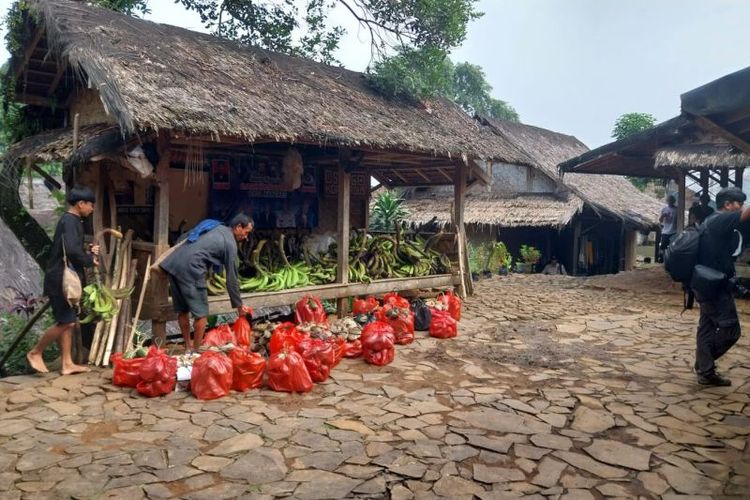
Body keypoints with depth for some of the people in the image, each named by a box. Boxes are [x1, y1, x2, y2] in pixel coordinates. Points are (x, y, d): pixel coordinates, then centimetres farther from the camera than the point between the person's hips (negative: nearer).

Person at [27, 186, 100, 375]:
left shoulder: (71, 221, 17)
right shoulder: (70, 221, -15)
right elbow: (72, 250, -29)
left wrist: (88, 252, 4)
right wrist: (90, 259, -14)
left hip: (67, 279, 10)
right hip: (61, 280, -10)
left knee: (69, 322, 10)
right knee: (66, 322, -5)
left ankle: (67, 364, 14)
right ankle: (35, 353, 13)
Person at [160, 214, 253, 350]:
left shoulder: (215, 227, 24)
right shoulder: (230, 243, 1)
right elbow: (231, 278, 3)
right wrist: (238, 305, 13)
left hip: (173, 263, 9)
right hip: (190, 269, -9)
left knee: (182, 310, 17)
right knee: (201, 313, 3)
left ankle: (188, 346, 29)